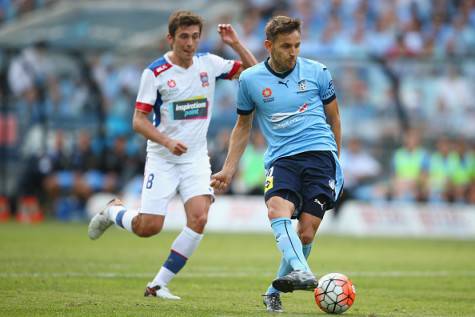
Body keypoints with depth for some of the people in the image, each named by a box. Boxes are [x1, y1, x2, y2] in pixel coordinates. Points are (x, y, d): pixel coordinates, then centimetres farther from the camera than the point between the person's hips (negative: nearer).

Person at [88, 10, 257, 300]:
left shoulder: (209, 63, 2)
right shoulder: (155, 73, -9)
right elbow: (139, 121, -8)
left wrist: (236, 44, -9)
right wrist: (167, 142, -23)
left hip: (196, 157, 3)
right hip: (162, 159, -3)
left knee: (199, 219, -18)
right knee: (149, 227, -9)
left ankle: (159, 284, -8)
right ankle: (114, 211, 26)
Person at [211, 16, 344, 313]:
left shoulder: (317, 72, 6)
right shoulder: (250, 80, 6)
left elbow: (333, 118, 18)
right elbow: (243, 126, 19)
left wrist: (336, 162, 21)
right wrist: (228, 170, 16)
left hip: (319, 154, 0)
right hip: (281, 158, 0)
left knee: (306, 232, -9)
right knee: (278, 209, -31)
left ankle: (275, 291, 9)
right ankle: (302, 272, -49)